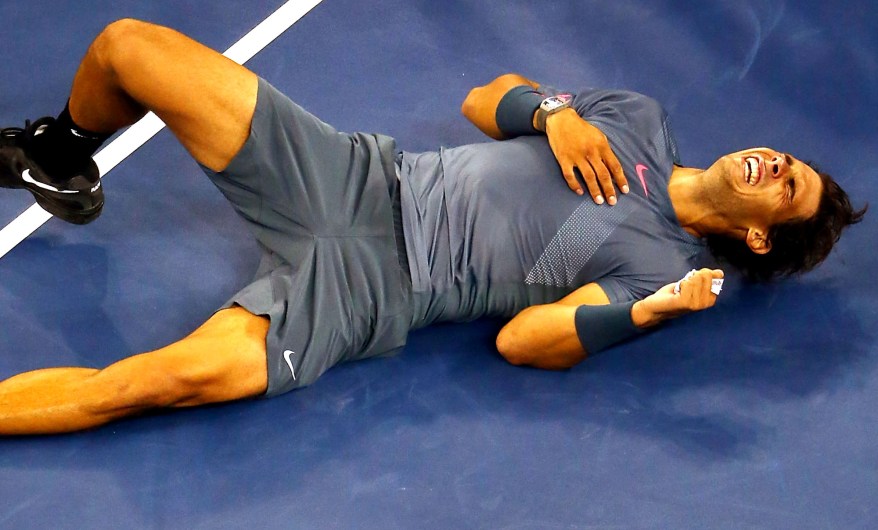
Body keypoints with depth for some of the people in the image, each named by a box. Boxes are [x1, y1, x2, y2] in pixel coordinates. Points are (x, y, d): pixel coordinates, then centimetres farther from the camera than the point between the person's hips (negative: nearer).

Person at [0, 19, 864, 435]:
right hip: (360, 175, 5)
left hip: (368, 288, -5)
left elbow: (518, 340, -11)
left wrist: (643, 314, -26)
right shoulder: (639, 122, 11)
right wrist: (554, 110, -6)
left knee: (176, 378, -30)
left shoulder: (661, 267, -3)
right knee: (127, 44, -5)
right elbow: (483, 99, 16)